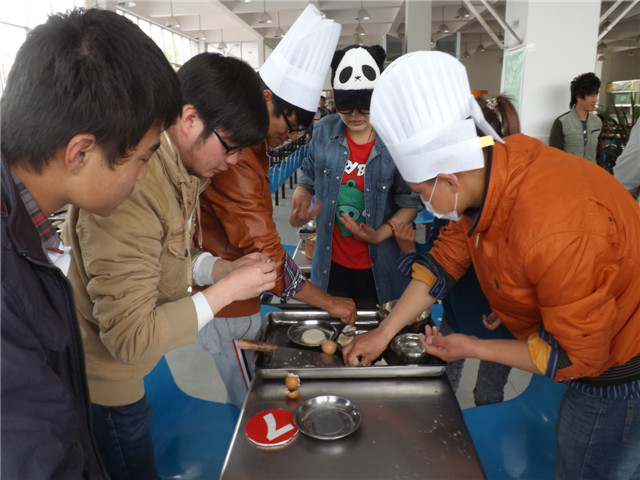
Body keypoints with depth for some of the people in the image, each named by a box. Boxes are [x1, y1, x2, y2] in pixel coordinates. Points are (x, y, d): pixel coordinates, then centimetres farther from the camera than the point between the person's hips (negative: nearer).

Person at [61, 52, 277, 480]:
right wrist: (227, 290, -27)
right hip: (105, 382, -8)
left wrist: (221, 268, -10)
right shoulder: (132, 187, -34)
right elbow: (131, 339, -32)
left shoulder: (182, 169, -4)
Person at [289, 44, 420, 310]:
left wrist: (381, 233, -23)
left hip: (376, 267, -2)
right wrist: (299, 209, -14)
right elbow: (307, 181, 6)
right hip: (331, 261, 3)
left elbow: (410, 202, -9)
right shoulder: (324, 132, -6)